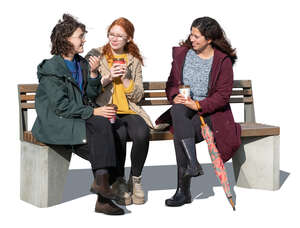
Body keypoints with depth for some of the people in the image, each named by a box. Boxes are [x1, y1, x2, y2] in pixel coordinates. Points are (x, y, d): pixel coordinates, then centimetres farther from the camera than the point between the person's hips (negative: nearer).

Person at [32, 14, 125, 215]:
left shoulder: (81, 63, 16)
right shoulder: (51, 68, -8)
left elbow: (91, 95, 15)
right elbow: (60, 105, -16)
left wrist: (93, 74, -1)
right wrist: (92, 112, -19)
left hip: (78, 118, 7)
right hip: (55, 123, -7)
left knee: (99, 144, -23)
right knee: (102, 125, -28)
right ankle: (101, 181, -27)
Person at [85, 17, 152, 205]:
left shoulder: (134, 61, 15)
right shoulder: (95, 56, 7)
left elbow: (138, 96, 10)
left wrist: (125, 79, -6)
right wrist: (108, 78, -11)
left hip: (129, 111, 3)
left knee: (142, 134, -30)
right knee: (119, 134, -35)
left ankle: (135, 179, -8)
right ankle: (119, 182, -13)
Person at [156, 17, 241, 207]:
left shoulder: (223, 61, -1)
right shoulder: (182, 53, 11)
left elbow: (223, 95, -6)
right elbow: (172, 83, 16)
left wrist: (198, 105, -20)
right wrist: (175, 97, -8)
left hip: (210, 113, -3)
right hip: (183, 110, 3)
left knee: (180, 130, -33)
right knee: (178, 110, -36)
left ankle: (183, 190, -28)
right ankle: (193, 164, -45)